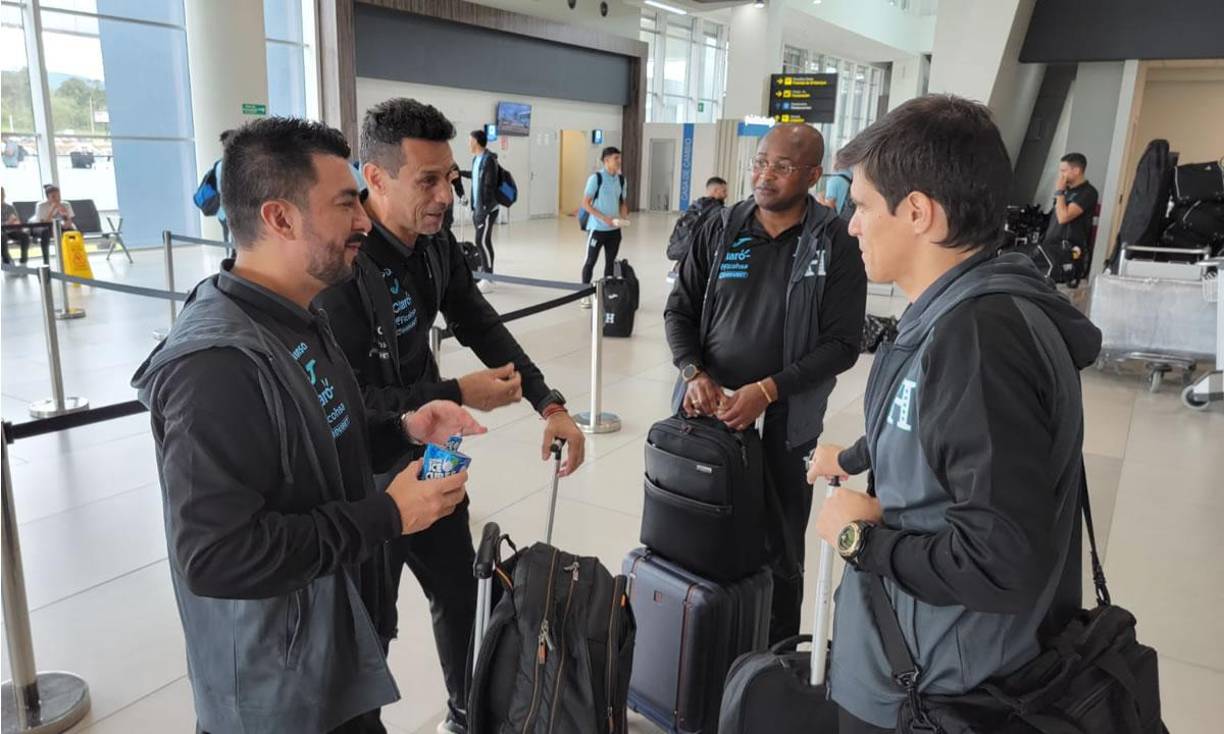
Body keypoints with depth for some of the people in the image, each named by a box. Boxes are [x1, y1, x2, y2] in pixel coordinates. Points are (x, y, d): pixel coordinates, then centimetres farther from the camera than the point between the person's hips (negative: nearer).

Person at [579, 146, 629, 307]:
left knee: (611, 262, 11)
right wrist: (604, 218, -21)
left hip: (615, 229, 5)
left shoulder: (620, 179, 6)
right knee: (590, 261, 3)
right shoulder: (596, 178, -11)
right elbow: (585, 203, -12)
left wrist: (624, 216, -4)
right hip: (597, 228, -5)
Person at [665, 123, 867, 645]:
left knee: (779, 556, 9)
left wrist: (767, 390, -18)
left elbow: (842, 343, -9)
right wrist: (694, 375, -9)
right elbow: (679, 310, 7)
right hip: (707, 412, 3)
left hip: (783, 423, -3)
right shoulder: (720, 231, 3)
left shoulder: (835, 245, -6)